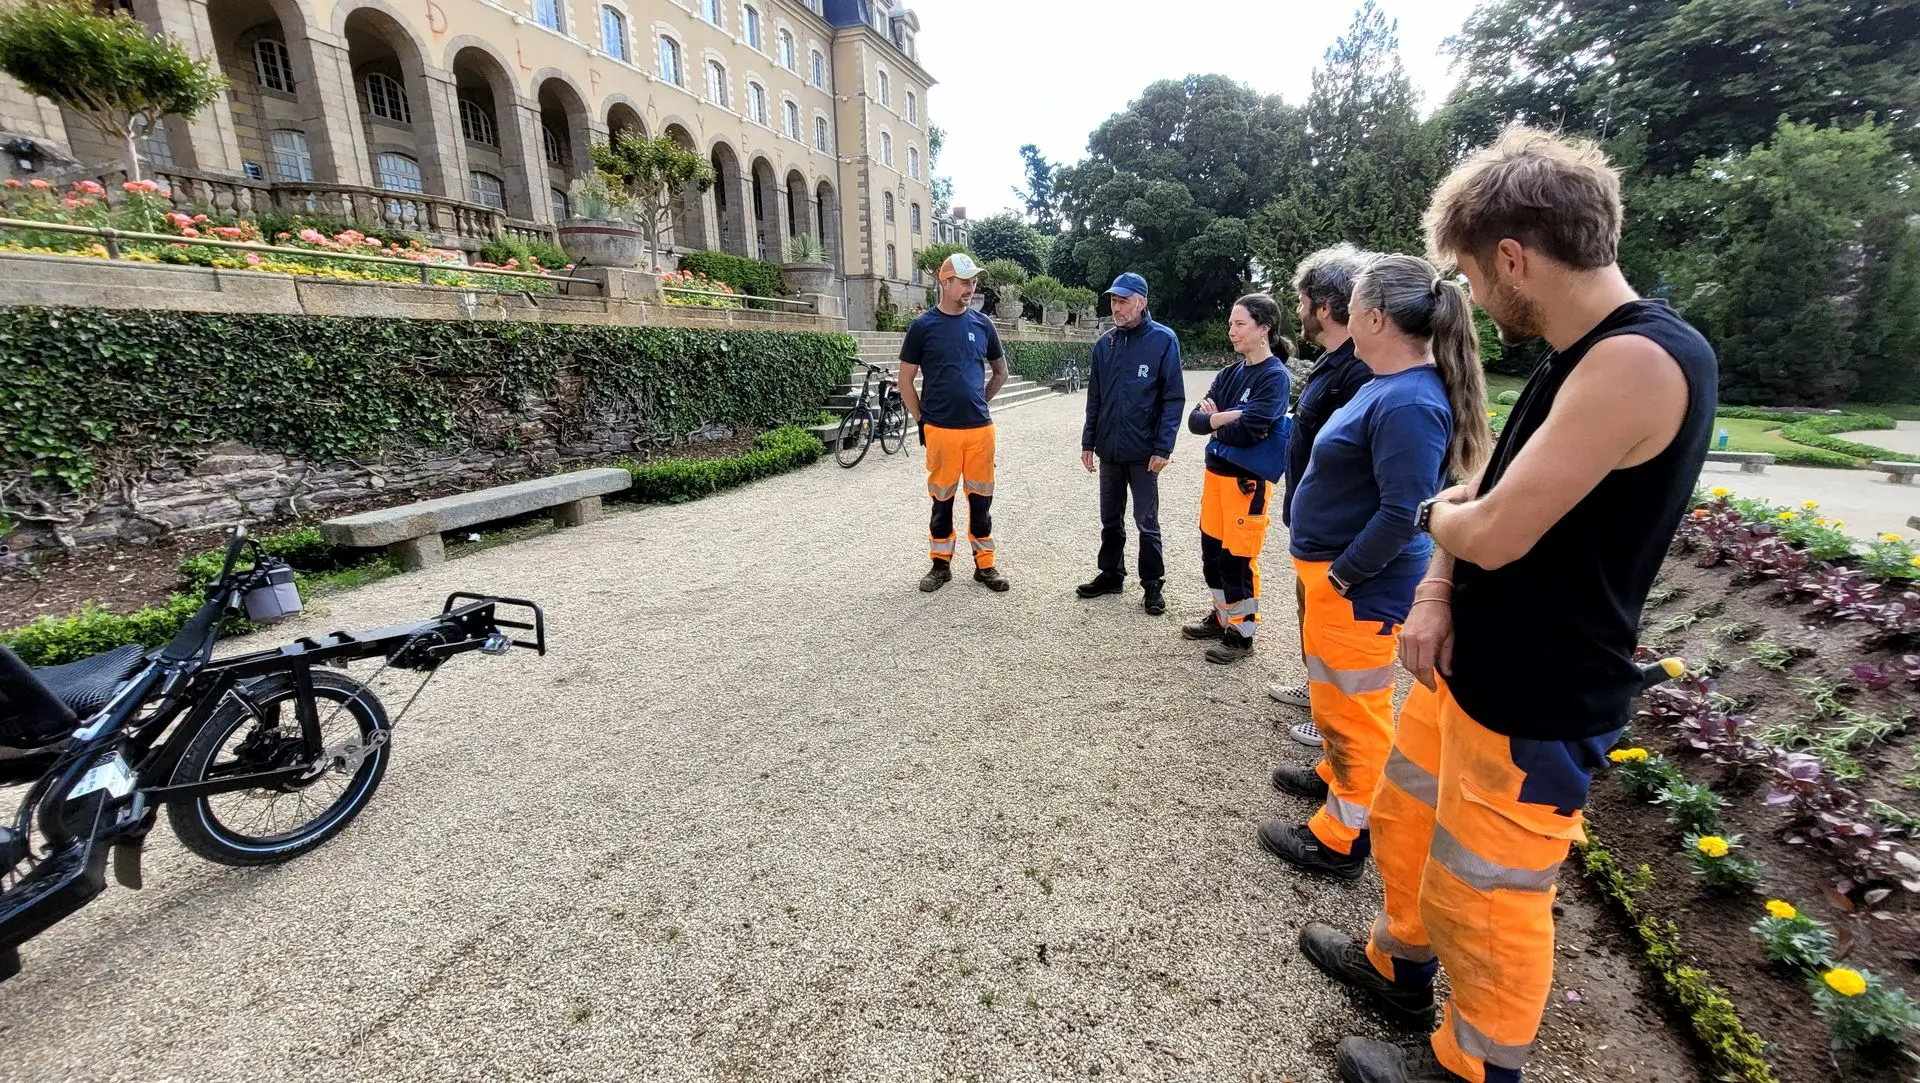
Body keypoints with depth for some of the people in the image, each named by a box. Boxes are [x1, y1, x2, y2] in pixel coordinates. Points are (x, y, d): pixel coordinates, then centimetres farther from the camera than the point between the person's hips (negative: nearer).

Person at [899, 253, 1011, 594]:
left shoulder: (982, 324, 8)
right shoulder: (923, 326, -1)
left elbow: (1000, 371, 20)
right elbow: (906, 379, 4)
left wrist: (979, 401, 14)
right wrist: (922, 420, 2)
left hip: (980, 428, 2)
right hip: (940, 430, -2)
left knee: (981, 498, 7)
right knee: (942, 499, 7)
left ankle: (984, 564, 19)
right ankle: (941, 564, 20)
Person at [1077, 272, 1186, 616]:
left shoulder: (1163, 340, -7)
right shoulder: (1104, 344, 8)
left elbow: (1174, 398, -9)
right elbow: (1094, 398, 11)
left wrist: (1163, 448, -15)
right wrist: (1088, 442, 8)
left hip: (1143, 452, -4)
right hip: (1108, 450, 5)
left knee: (1146, 522, 6)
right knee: (1110, 519, 15)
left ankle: (1153, 584, 19)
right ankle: (1111, 574, 30)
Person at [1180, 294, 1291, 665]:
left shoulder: (1275, 376, -11)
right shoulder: (1230, 374, 10)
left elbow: (1247, 431, -21)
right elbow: (1195, 420, 2)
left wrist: (1214, 420, -4)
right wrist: (1223, 417, -17)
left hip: (1248, 478, -7)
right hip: (1215, 471, 7)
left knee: (1238, 558, 0)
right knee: (1212, 550, 14)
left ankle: (1241, 633, 16)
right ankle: (1222, 617, 33)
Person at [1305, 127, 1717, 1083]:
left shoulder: (1641, 361, -25)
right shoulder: (1579, 358, 6)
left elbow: (1495, 531, -28)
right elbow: (1480, 488, 8)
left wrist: (1435, 513, -5)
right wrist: (1436, 593, -7)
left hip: (1536, 704, -9)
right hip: (1469, 668, 9)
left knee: (1484, 902, 12)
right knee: (1404, 819, 25)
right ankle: (1400, 960, 50)